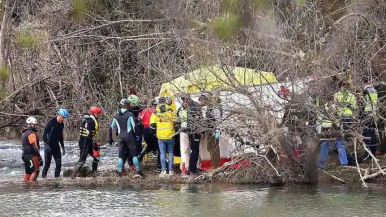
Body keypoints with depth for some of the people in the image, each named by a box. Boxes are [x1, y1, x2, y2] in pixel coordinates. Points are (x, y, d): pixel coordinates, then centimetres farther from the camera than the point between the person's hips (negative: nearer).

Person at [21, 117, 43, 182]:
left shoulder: (24, 133, 16)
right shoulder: (31, 133, -15)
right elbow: (34, 146, -22)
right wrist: (39, 156, -22)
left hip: (25, 155, 10)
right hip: (32, 155, -10)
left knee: (28, 172, 16)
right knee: (35, 171, -8)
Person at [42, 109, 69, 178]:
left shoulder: (61, 124, 9)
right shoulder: (51, 122, -12)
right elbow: (45, 133, -14)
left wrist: (63, 147, 20)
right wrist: (46, 144, -21)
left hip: (56, 146, 7)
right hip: (49, 146, -7)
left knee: (59, 164, -1)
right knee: (47, 164, -3)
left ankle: (57, 177, 3)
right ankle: (43, 177, 5)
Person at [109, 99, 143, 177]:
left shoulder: (116, 116, 8)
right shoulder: (129, 114, -5)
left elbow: (111, 128, 12)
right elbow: (134, 126, -10)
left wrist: (110, 138, 20)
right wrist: (136, 135, 1)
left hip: (121, 137, 3)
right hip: (129, 136, -3)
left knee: (121, 156, 9)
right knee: (134, 154, 0)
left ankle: (120, 172, 5)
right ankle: (138, 172, -5)